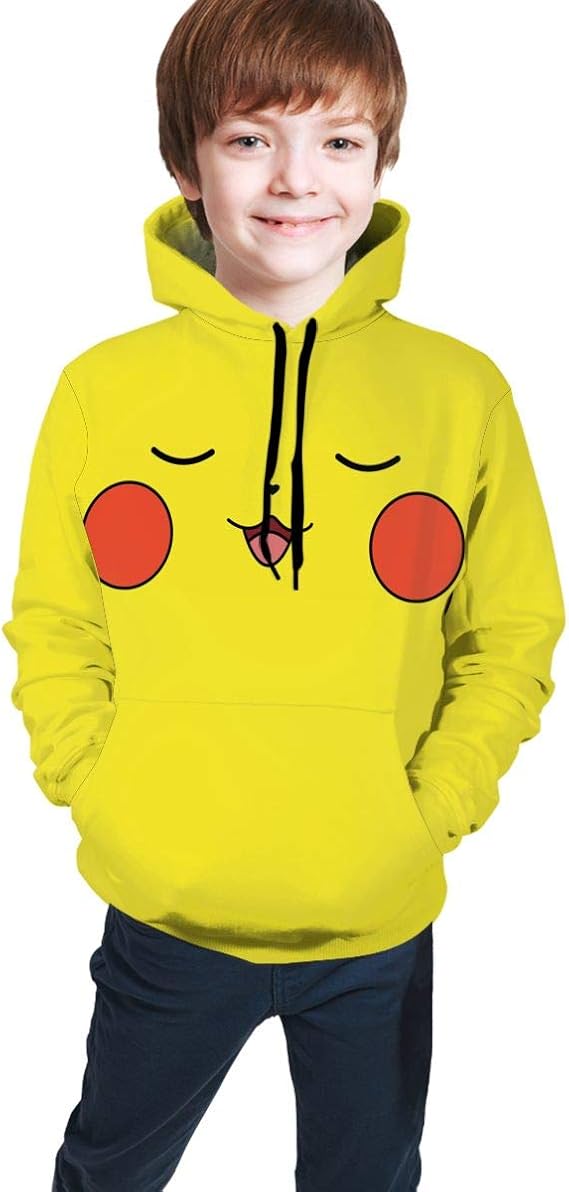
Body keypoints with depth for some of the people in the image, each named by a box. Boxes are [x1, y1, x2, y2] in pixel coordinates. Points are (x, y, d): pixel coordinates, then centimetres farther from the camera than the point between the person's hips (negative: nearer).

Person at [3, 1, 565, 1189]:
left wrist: (429, 808, -8)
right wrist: (102, 792, -8)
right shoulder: (104, 386, -7)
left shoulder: (463, 390, -7)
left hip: (379, 922, 1)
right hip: (162, 913, 1)